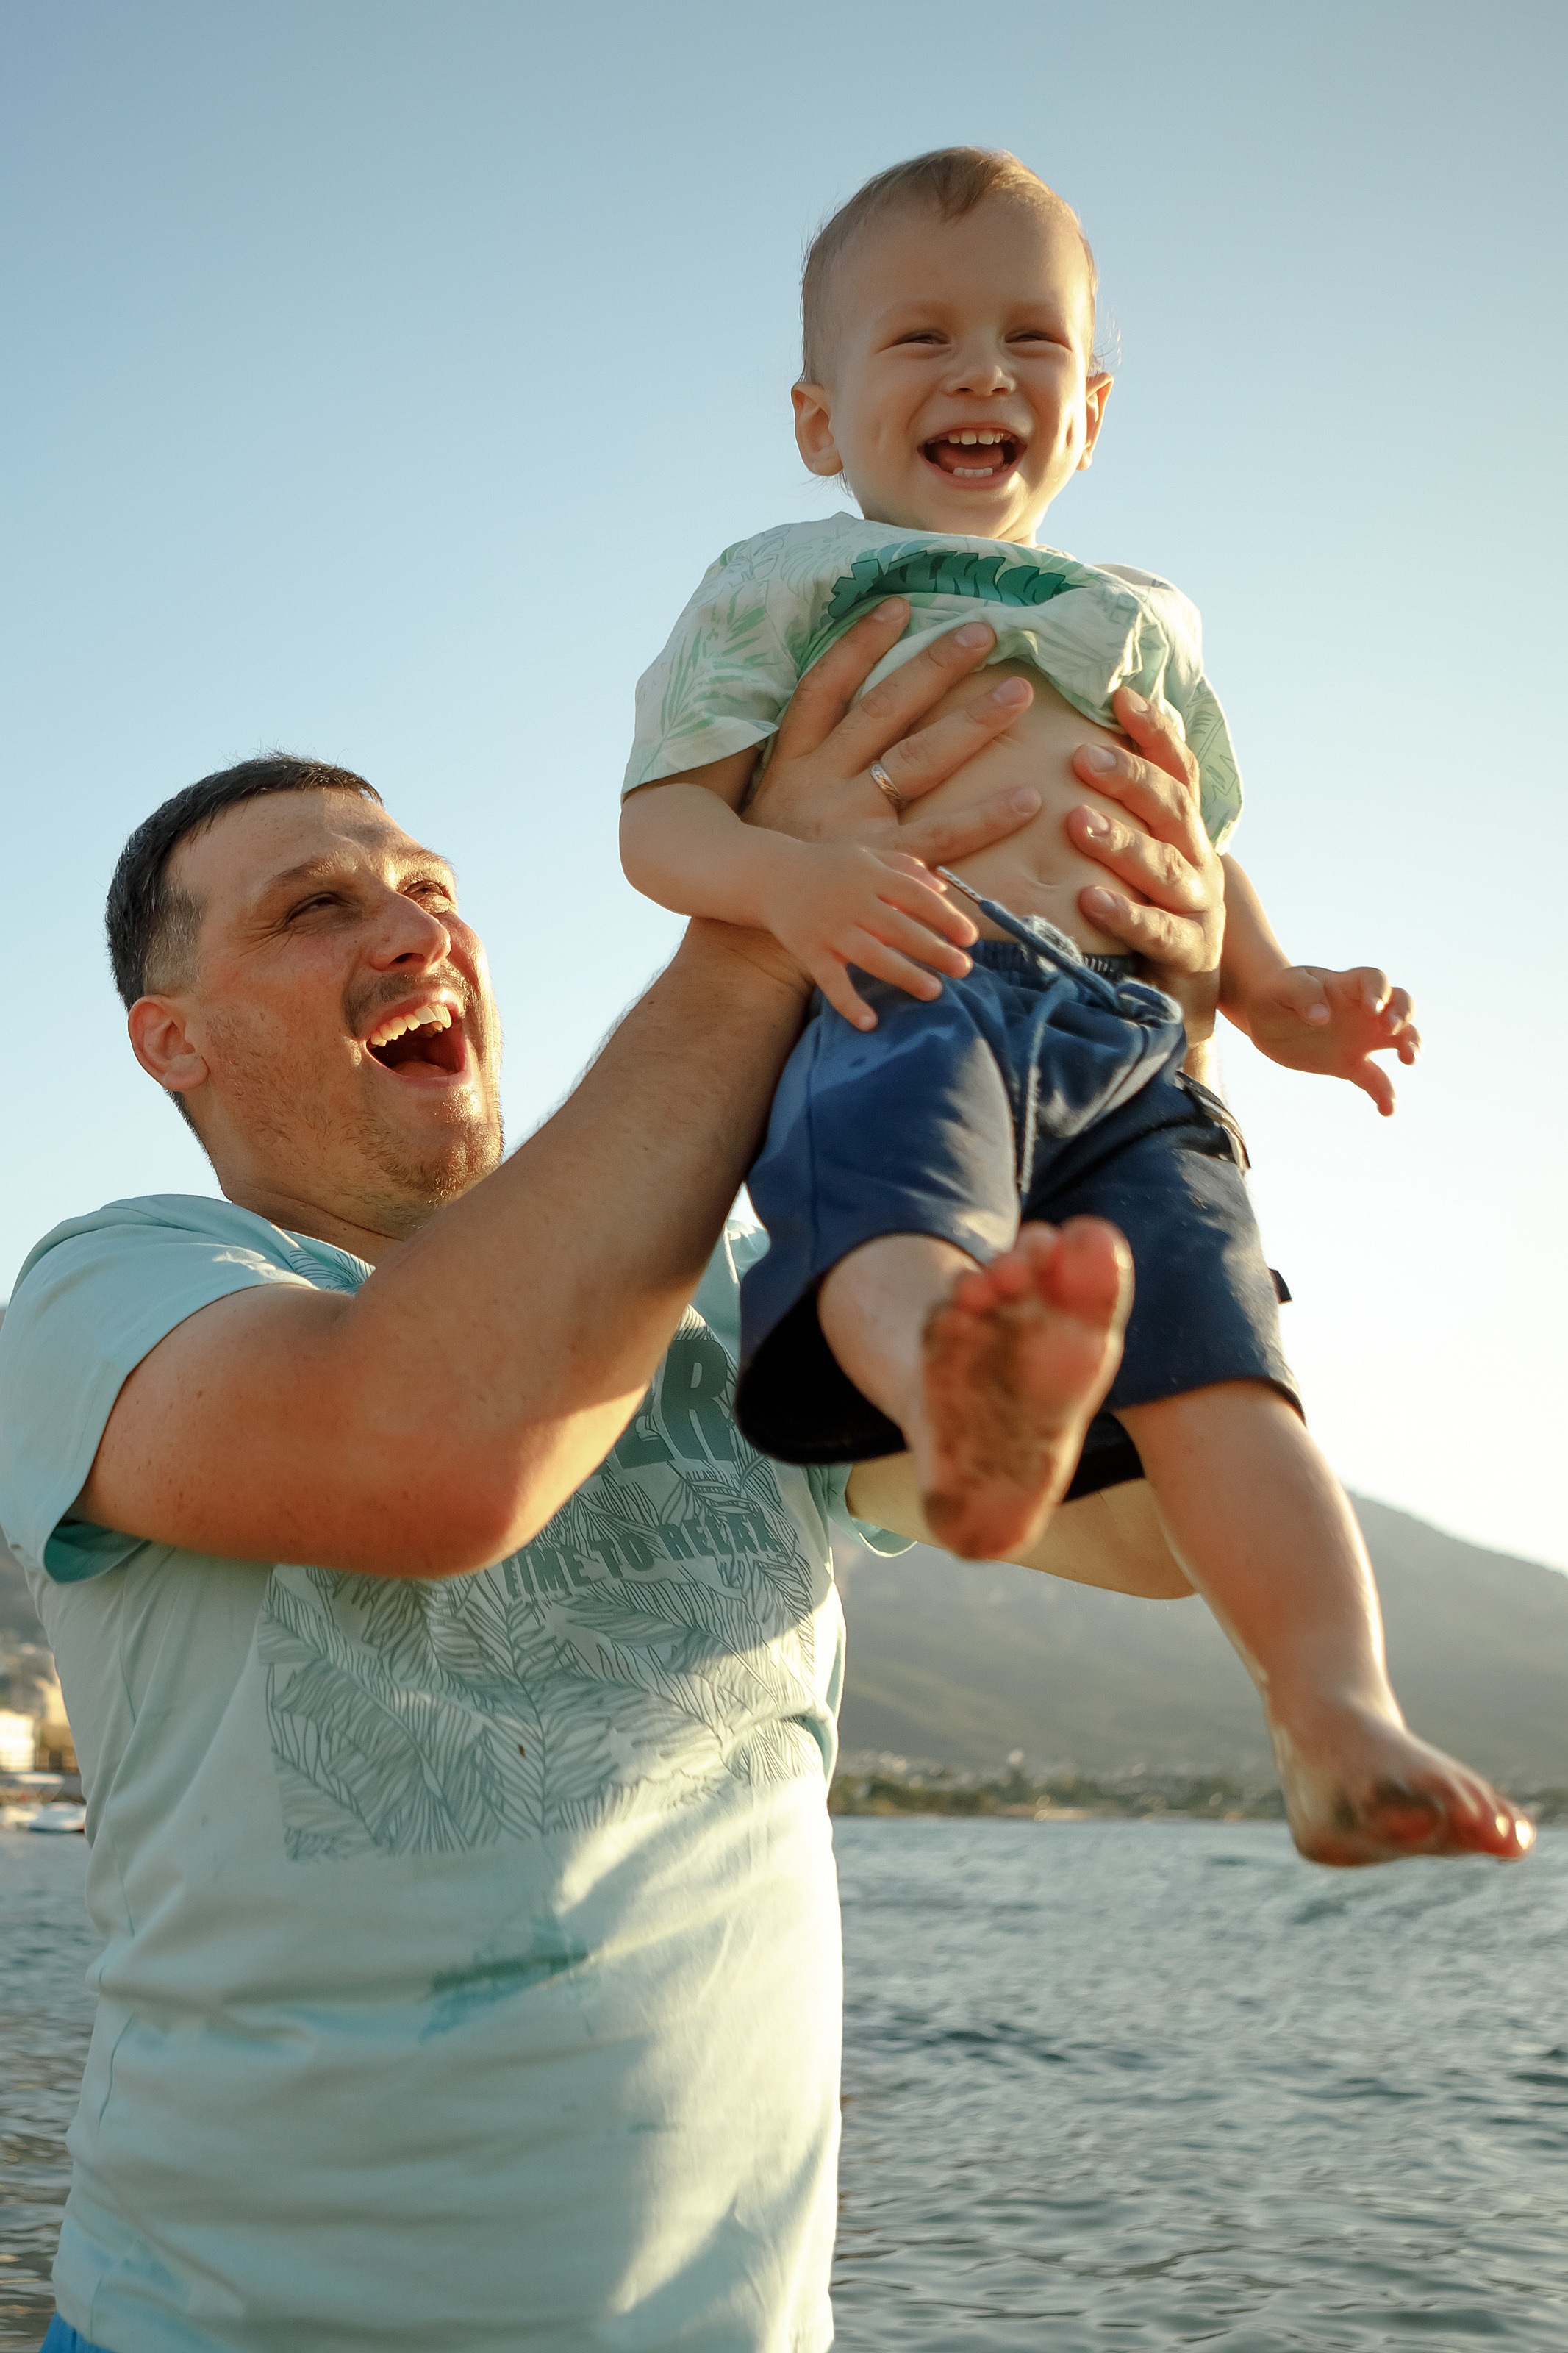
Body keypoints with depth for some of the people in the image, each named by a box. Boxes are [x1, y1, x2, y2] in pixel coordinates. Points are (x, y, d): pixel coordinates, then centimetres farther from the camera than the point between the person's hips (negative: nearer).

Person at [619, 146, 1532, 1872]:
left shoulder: (1137, 625, 36)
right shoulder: (779, 585, 22)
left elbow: (1195, 849, 40)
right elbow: (661, 817, 10)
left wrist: (1275, 994, 18)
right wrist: (785, 877, -14)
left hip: (1123, 1036, 5)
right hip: (892, 1001, -5)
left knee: (1215, 1359, -21)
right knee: (902, 1219, -42)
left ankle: (1338, 1722, -31)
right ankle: (969, 1410, -72)